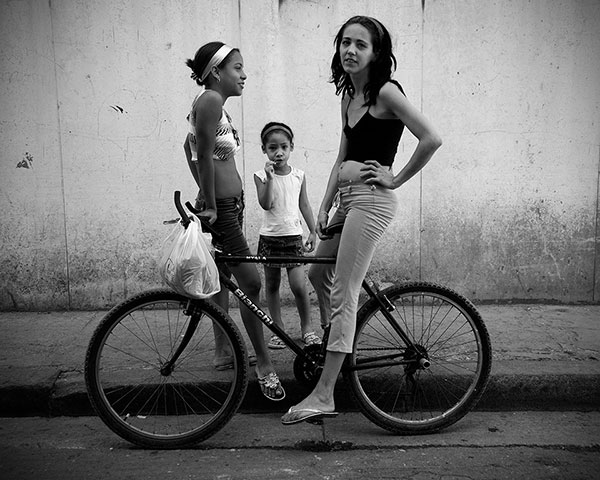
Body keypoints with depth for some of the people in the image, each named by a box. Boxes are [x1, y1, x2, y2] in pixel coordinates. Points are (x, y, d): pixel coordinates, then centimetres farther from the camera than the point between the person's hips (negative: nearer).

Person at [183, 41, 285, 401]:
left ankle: (223, 353, 31)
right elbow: (204, 153, -22)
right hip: (221, 209, -11)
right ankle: (265, 365, 4)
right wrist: (210, 204, -18)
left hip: (226, 205, 11)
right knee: (252, 283, -8)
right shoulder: (211, 100, -16)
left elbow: (190, 147, 25)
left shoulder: (214, 103, 14)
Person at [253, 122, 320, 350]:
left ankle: (306, 327, 12)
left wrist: (313, 232, 9)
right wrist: (269, 178, -24)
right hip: (269, 237, 0)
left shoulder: (298, 175, 4)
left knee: (299, 286, -8)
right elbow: (265, 204, -16)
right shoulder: (261, 175, -3)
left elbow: (304, 205, 10)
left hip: (293, 236, 0)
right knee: (272, 286, 8)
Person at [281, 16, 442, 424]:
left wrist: (395, 179, -11)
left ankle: (323, 396, -2)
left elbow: (432, 139, -17)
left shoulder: (386, 92, -8)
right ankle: (345, 344, 37)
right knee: (318, 272, 18)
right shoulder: (348, 96, 16)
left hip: (371, 200, -9)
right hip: (348, 200, 9)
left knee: (342, 296, -9)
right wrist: (324, 207, 12)